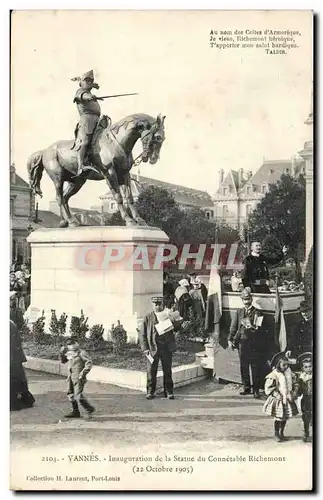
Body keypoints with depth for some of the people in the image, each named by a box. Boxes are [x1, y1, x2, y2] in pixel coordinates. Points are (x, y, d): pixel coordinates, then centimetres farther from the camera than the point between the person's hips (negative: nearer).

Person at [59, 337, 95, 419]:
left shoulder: (81, 353, -10)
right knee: (70, 394, 12)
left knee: (78, 395, -13)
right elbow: (62, 360, 24)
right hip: (71, 377, 8)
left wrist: (83, 373, -20)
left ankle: (89, 409, 3)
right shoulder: (69, 353, 12)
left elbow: (89, 363, -15)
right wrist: (62, 352, 8)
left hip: (78, 378, -8)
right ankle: (75, 412, 25)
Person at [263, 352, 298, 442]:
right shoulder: (274, 375, -16)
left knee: (285, 417, 12)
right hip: (278, 400, -5)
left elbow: (294, 384, 13)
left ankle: (281, 433, 31)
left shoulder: (289, 373, 0)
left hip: (288, 399, 5)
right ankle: (276, 434, 23)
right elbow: (269, 388, -14)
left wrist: (294, 393, 0)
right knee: (278, 418, 3)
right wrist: (277, 395, -18)